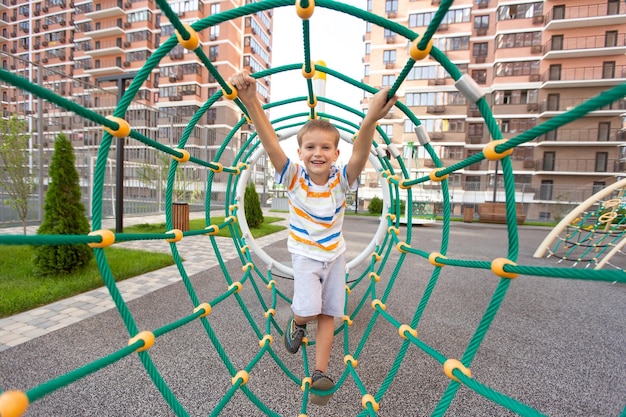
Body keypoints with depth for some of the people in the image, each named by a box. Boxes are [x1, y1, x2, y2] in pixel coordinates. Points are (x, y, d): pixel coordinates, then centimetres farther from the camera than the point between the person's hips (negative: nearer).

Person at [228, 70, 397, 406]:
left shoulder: (341, 180, -18)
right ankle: (297, 321, 23)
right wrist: (251, 102, -49)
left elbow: (360, 155, -39)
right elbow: (270, 142, -34)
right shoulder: (294, 177, -19)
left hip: (335, 254, 2)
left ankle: (319, 373, 26)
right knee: (309, 310, -15)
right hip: (305, 254, -1)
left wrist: (371, 119, -58)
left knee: (328, 315, 7)